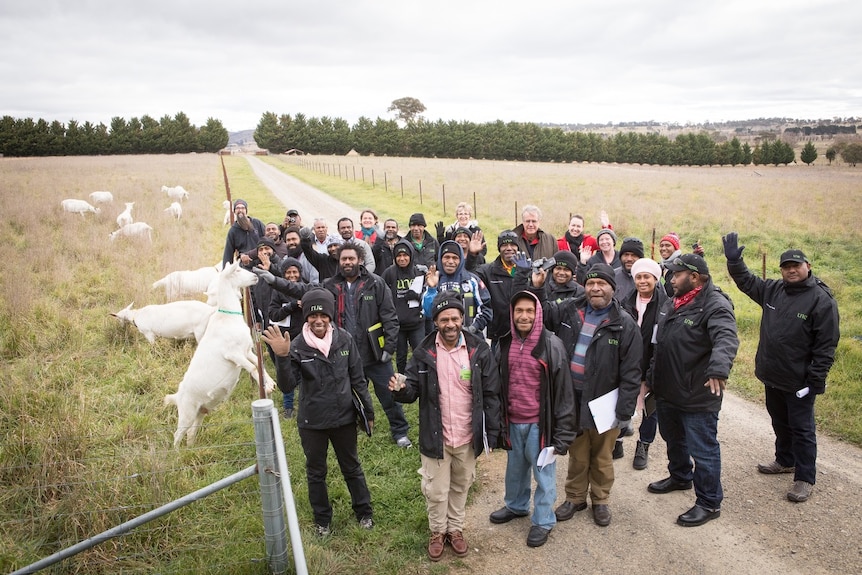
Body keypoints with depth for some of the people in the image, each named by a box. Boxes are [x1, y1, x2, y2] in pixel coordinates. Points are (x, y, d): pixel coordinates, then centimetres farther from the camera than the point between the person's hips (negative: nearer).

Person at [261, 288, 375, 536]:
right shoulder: (297, 347, -16)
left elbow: (357, 378, -1)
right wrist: (282, 357, -37)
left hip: (344, 418, 1)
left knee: (352, 468, 19)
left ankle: (364, 511, 40)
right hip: (312, 423, 0)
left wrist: (368, 409, 4)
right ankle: (322, 519, 38)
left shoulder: (345, 340, -11)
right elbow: (288, 387, -23)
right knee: (316, 473, 18)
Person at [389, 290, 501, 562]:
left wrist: (492, 433, -6)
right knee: (436, 490, 15)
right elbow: (413, 390, -6)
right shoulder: (424, 353, -10)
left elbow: (491, 394, -5)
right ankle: (437, 532, 40)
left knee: (461, 487, 21)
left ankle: (455, 529, 43)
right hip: (435, 437, 0)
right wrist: (401, 388, -30)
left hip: (467, 438, 1)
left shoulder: (479, 350, -10)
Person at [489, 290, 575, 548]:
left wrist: (562, 433, -12)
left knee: (543, 473, 9)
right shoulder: (505, 344, 1)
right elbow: (497, 386, 9)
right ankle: (516, 506, 45)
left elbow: (564, 392, -11)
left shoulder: (552, 345, -13)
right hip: (512, 422, 5)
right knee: (515, 469, 22)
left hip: (540, 423, -4)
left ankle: (543, 521, 28)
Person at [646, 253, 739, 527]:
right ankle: (680, 476, 50)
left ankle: (709, 503, 20)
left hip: (698, 396, -9)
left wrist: (719, 368, -56)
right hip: (667, 391, 9)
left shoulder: (715, 305, -20)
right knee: (673, 439, 27)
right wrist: (651, 378, 21)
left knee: (703, 450, 4)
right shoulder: (672, 303, 8)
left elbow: (726, 339, -37)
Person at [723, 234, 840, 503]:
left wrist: (815, 380, -18)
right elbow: (747, 281, 19)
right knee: (780, 423, 22)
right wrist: (734, 261, 2)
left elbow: (826, 345, -16)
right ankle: (785, 461, 41)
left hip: (798, 382, -6)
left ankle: (805, 478, 16)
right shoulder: (772, 290, 2)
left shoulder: (821, 300, -16)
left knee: (802, 429, 5)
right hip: (772, 376, 6)